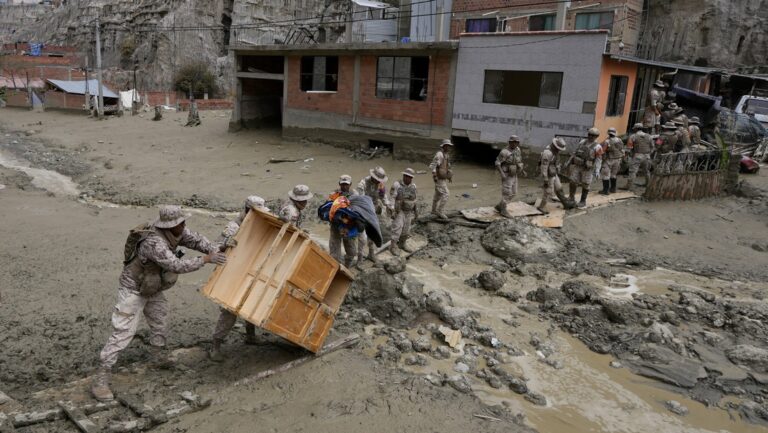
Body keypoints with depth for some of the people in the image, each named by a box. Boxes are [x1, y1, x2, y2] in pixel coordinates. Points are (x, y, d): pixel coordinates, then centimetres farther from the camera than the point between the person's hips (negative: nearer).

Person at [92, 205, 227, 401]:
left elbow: (195, 239, -4)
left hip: (152, 288, 9)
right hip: (133, 289, -9)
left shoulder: (176, 231, -14)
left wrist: (217, 251, -17)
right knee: (123, 332, -10)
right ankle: (100, 380, -4)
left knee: (160, 323, 20)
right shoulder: (154, 243, -38)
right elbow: (177, 266, -41)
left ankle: (160, 359, 41)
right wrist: (205, 259, -35)